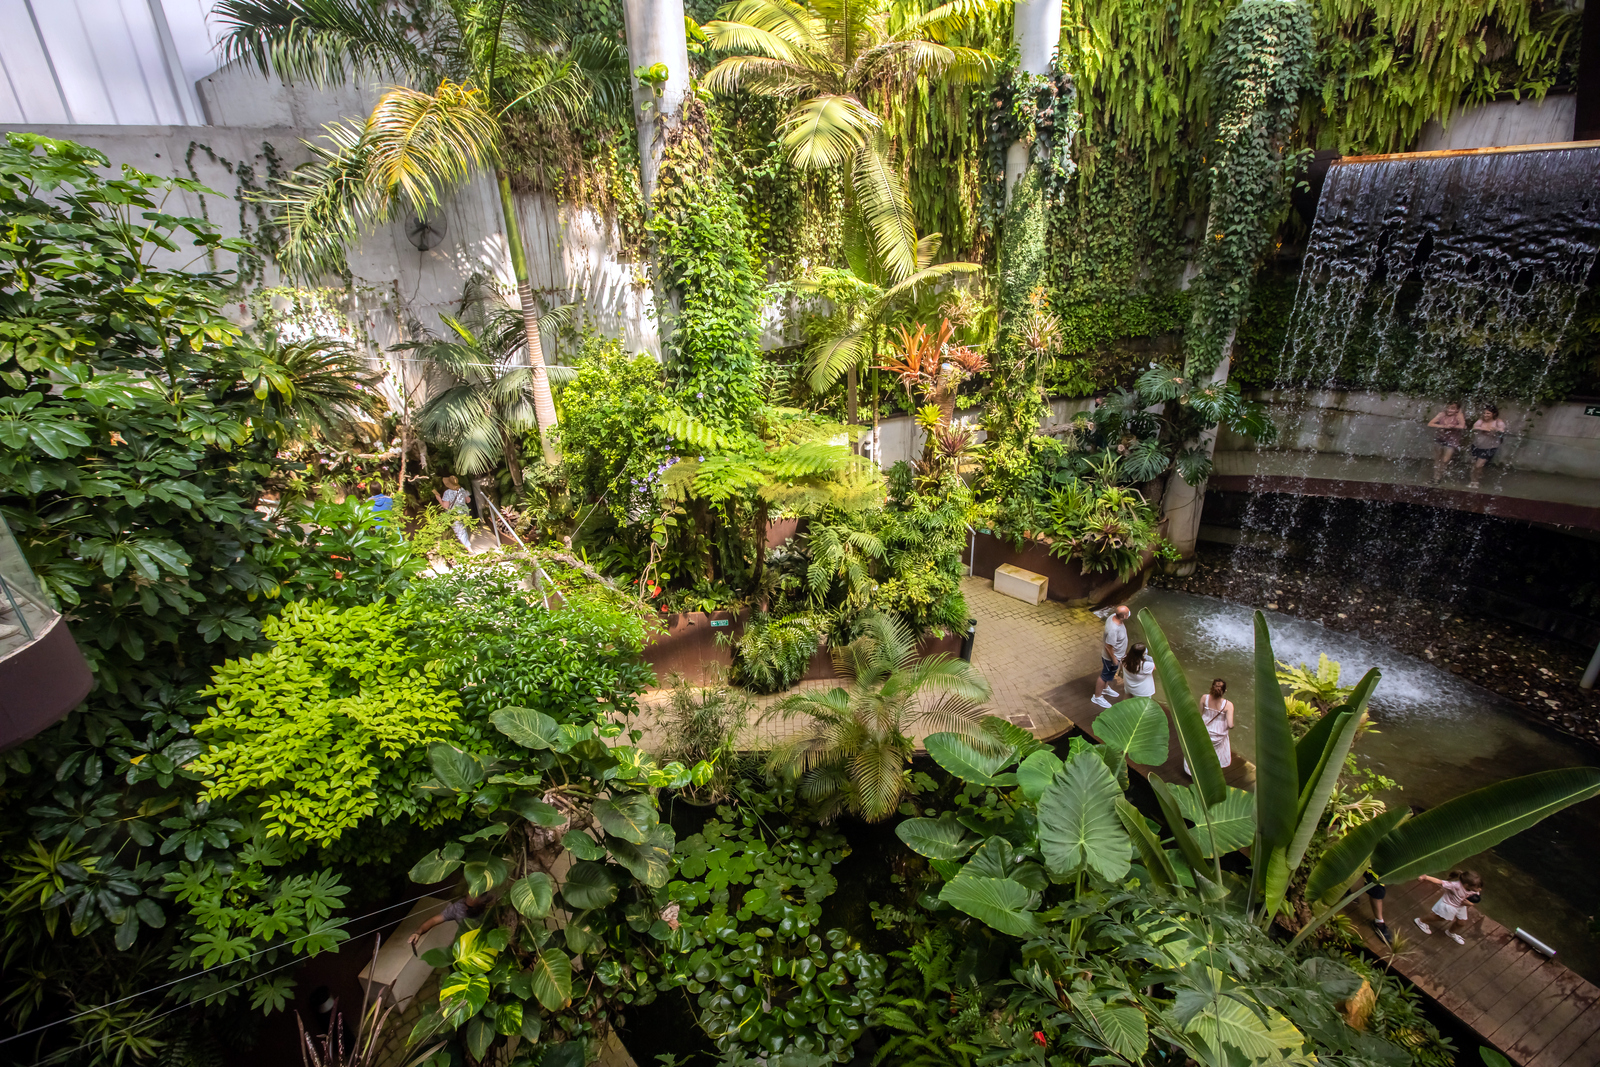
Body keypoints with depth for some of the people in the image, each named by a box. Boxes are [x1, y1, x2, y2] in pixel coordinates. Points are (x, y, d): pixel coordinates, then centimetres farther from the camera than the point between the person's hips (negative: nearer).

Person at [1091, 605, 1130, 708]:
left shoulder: (1113, 616, -16)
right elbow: (1108, 647, -32)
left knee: (1110, 674, 31)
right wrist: (1114, 660, -17)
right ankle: (1097, 697, 34)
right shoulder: (1113, 629, -42)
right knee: (1105, 676, 13)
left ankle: (1106, 688, 56)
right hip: (1111, 657, -9)